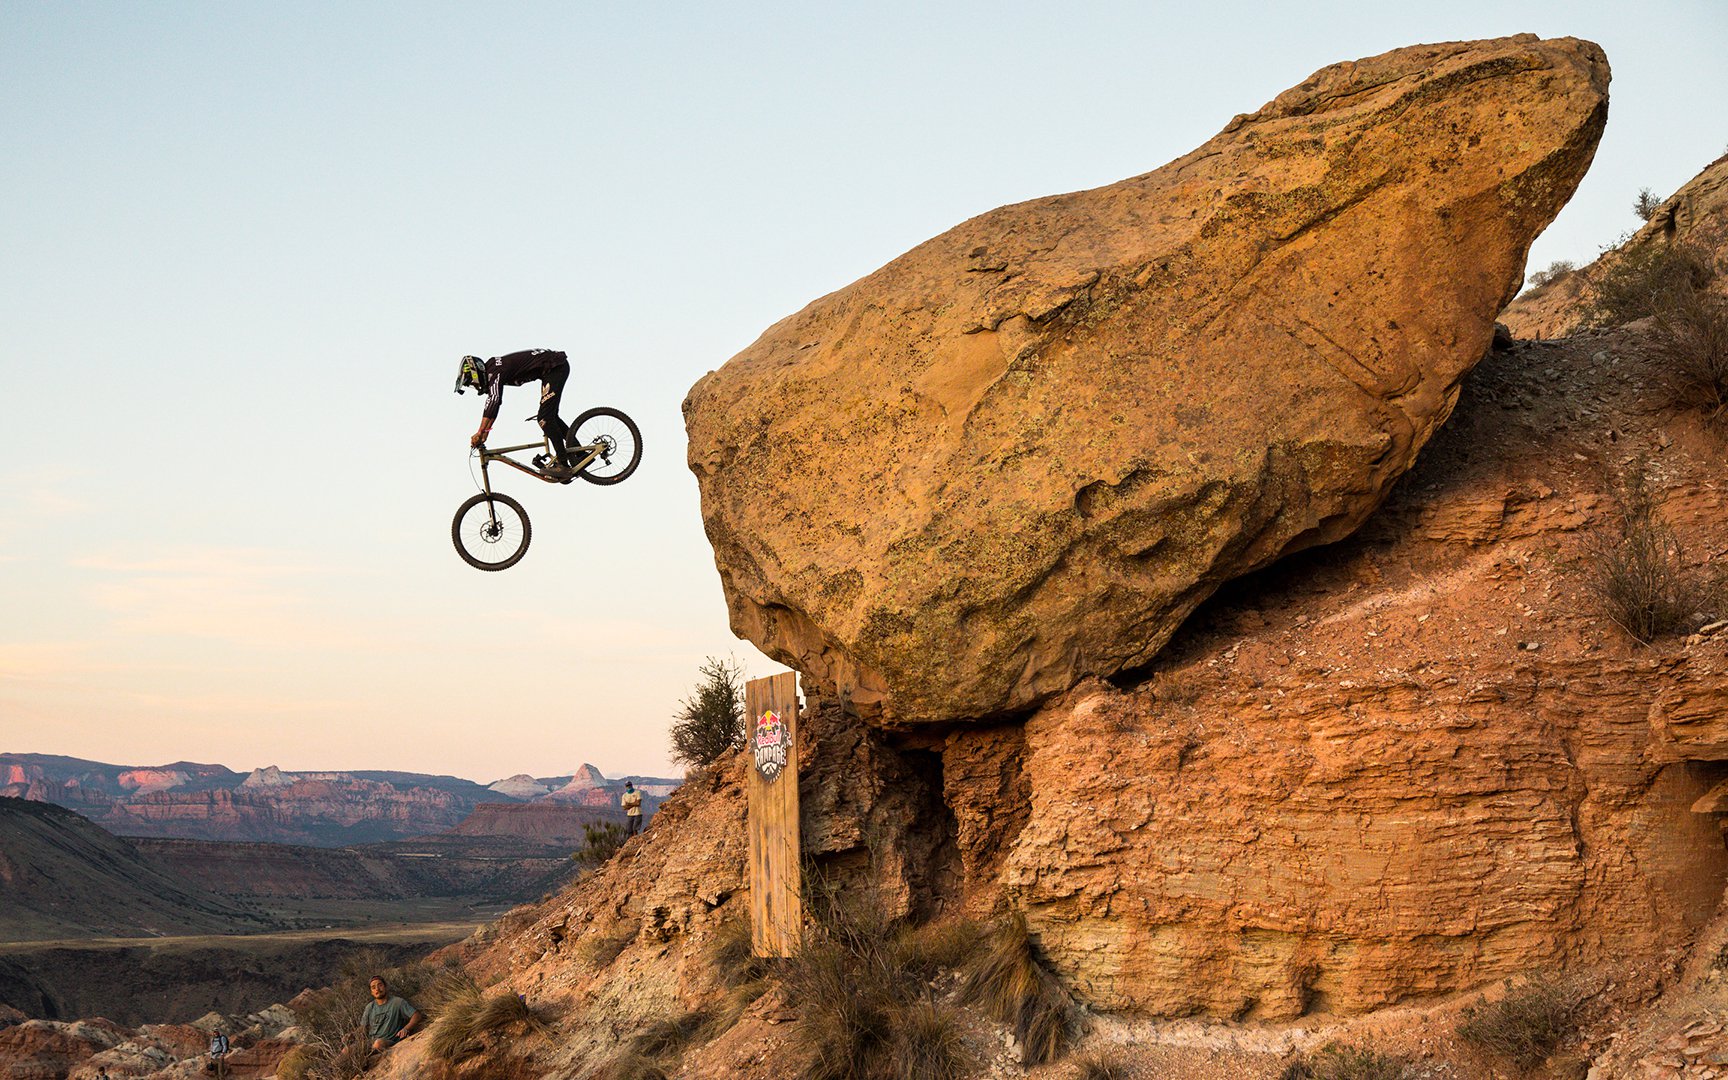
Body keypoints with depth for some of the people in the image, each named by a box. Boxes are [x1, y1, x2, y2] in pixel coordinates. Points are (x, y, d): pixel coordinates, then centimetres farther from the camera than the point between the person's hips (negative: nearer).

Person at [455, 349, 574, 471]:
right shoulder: (490, 371, 12)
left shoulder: (495, 371, -18)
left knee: (544, 418, -13)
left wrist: (479, 433, -35)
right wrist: (484, 433, 15)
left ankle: (562, 464, -12)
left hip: (556, 366, -10)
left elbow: (494, 400, -31)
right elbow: (491, 405, 19)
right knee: (549, 416, 17)